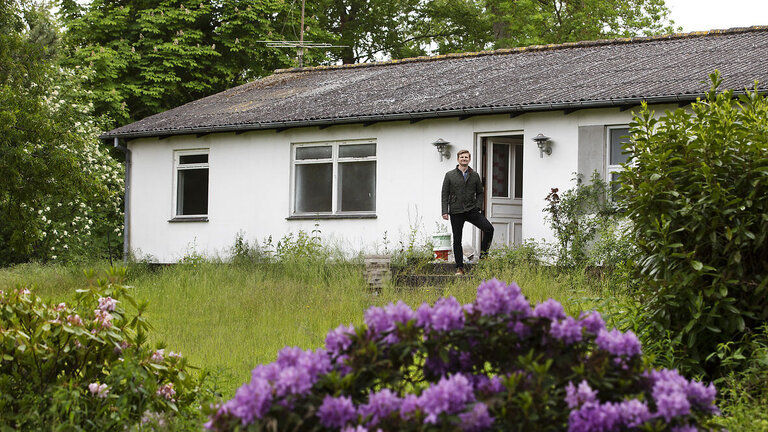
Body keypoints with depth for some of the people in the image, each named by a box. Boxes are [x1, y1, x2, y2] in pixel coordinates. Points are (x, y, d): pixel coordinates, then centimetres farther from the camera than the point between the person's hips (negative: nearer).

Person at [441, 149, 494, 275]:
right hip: (456, 211, -1)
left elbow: (480, 192, 15)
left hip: (472, 210, 1)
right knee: (457, 240, 1)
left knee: (489, 228, -18)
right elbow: (445, 194, 4)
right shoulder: (450, 175, 5)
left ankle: (483, 255, -4)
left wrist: (478, 207, 0)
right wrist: (445, 211, -5)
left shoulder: (474, 175, 10)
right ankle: (459, 267, 9)